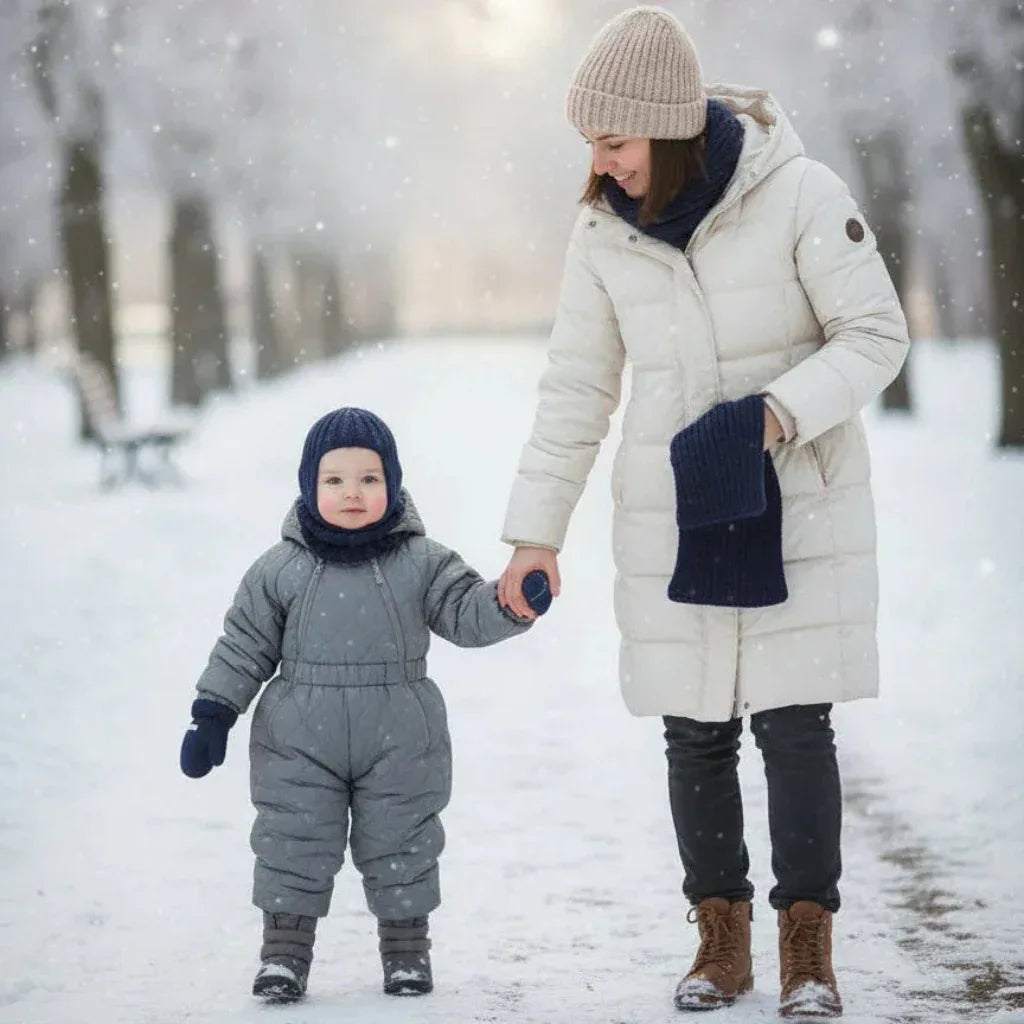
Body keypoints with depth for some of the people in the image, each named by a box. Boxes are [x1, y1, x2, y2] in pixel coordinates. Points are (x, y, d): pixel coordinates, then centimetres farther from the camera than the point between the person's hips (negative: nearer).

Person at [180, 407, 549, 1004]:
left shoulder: (421, 563, -2)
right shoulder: (282, 570, -1)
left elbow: (465, 613, -5)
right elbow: (244, 646, 4)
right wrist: (213, 715, 0)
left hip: (399, 746, 0)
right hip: (300, 745, 0)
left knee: (400, 848, 9)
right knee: (293, 845, 3)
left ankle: (407, 950, 24)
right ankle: (284, 954, 14)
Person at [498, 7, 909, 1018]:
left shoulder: (798, 194, -15)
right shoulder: (603, 231, -3)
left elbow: (876, 336, -11)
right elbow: (576, 388, 5)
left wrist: (772, 416, -26)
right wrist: (536, 533, 3)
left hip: (799, 509, -3)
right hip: (672, 518, 3)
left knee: (794, 724, -4)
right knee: (696, 730, 5)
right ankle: (721, 937, 18)